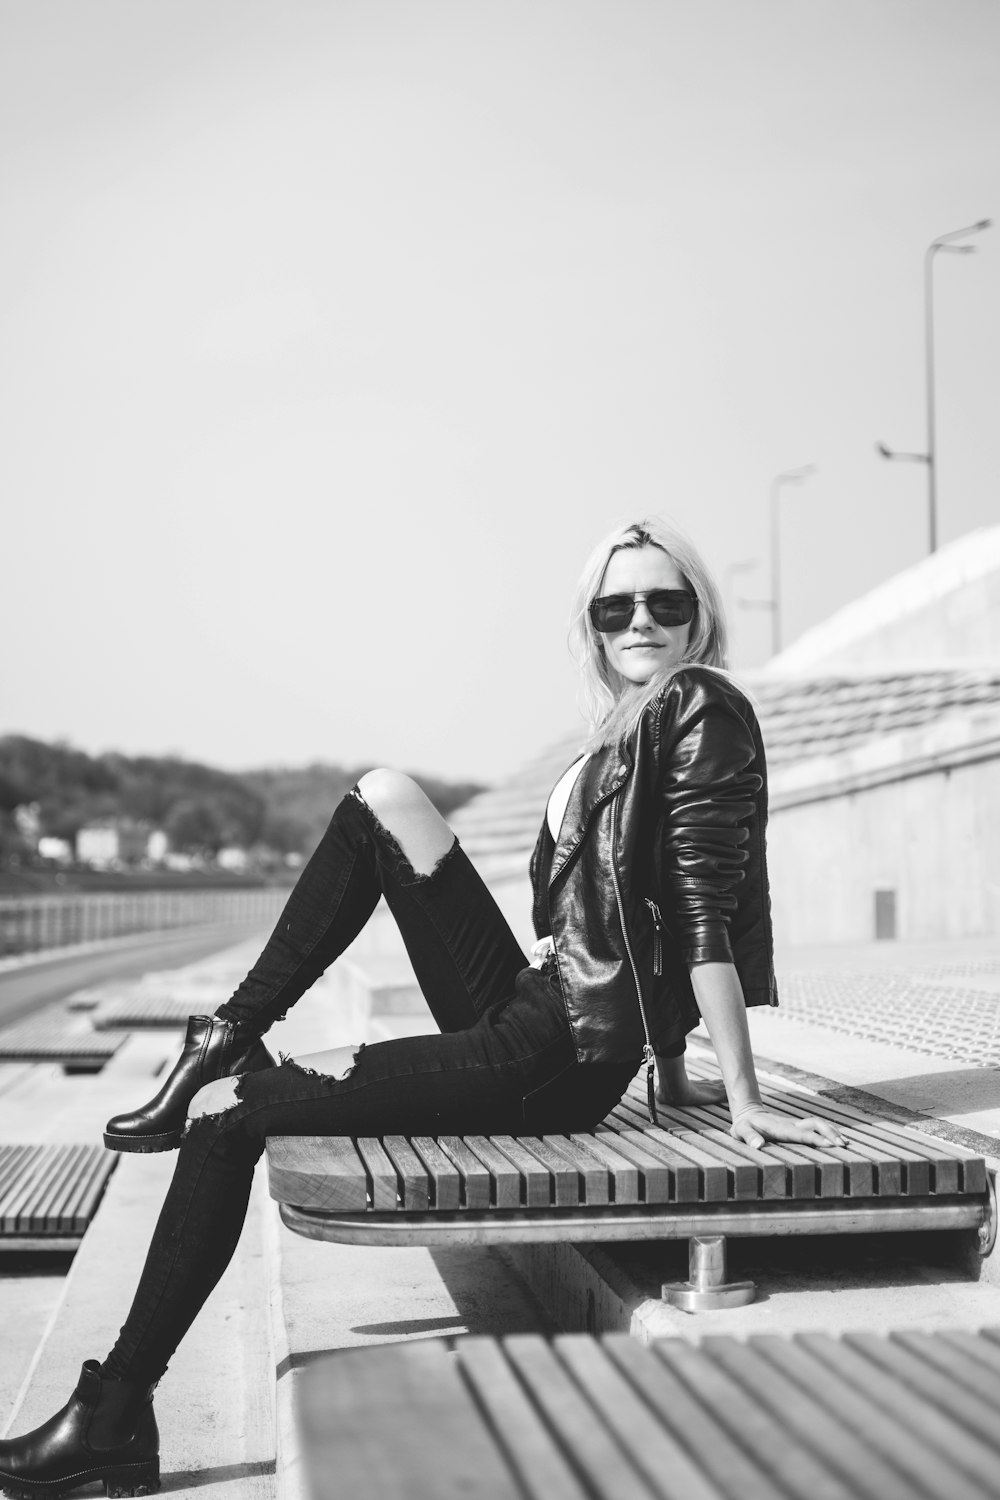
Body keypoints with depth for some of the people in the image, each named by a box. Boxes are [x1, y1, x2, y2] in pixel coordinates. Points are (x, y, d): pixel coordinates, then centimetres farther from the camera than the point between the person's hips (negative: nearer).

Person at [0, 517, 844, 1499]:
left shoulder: (698, 706, -11)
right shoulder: (636, 722, 16)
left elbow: (707, 909, -17)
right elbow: (664, 916, 18)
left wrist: (744, 1100, -18)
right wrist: (669, 1068, 16)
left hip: (556, 1064, -9)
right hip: (528, 1010, 9)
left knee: (226, 1113, -6)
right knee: (383, 799, 9)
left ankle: (115, 1414, 3)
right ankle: (230, 1039, 9)